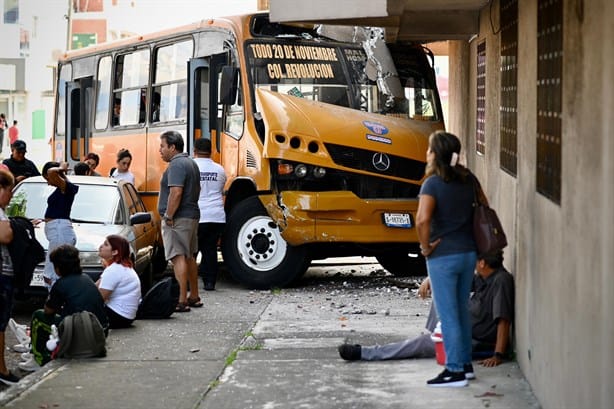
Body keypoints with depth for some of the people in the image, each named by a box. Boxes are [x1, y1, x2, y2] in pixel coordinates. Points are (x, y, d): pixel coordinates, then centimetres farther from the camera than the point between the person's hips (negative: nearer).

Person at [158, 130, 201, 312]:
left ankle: (182, 301, -18)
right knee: (189, 257, 19)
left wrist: (169, 217, -21)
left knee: (178, 257, -13)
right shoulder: (191, 163, 16)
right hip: (192, 215, 11)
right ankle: (194, 297, 28)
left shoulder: (176, 165, -16)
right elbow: (196, 189, 24)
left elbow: (176, 193, -26)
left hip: (178, 219, -11)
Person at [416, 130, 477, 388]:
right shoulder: (467, 179, 5)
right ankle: (465, 363, 25)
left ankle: (455, 371, 1)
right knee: (462, 310, 18)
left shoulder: (433, 183, -15)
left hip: (443, 257, -7)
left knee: (447, 315, -1)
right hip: (469, 252, 7)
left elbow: (422, 220, -28)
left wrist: (426, 247, -14)